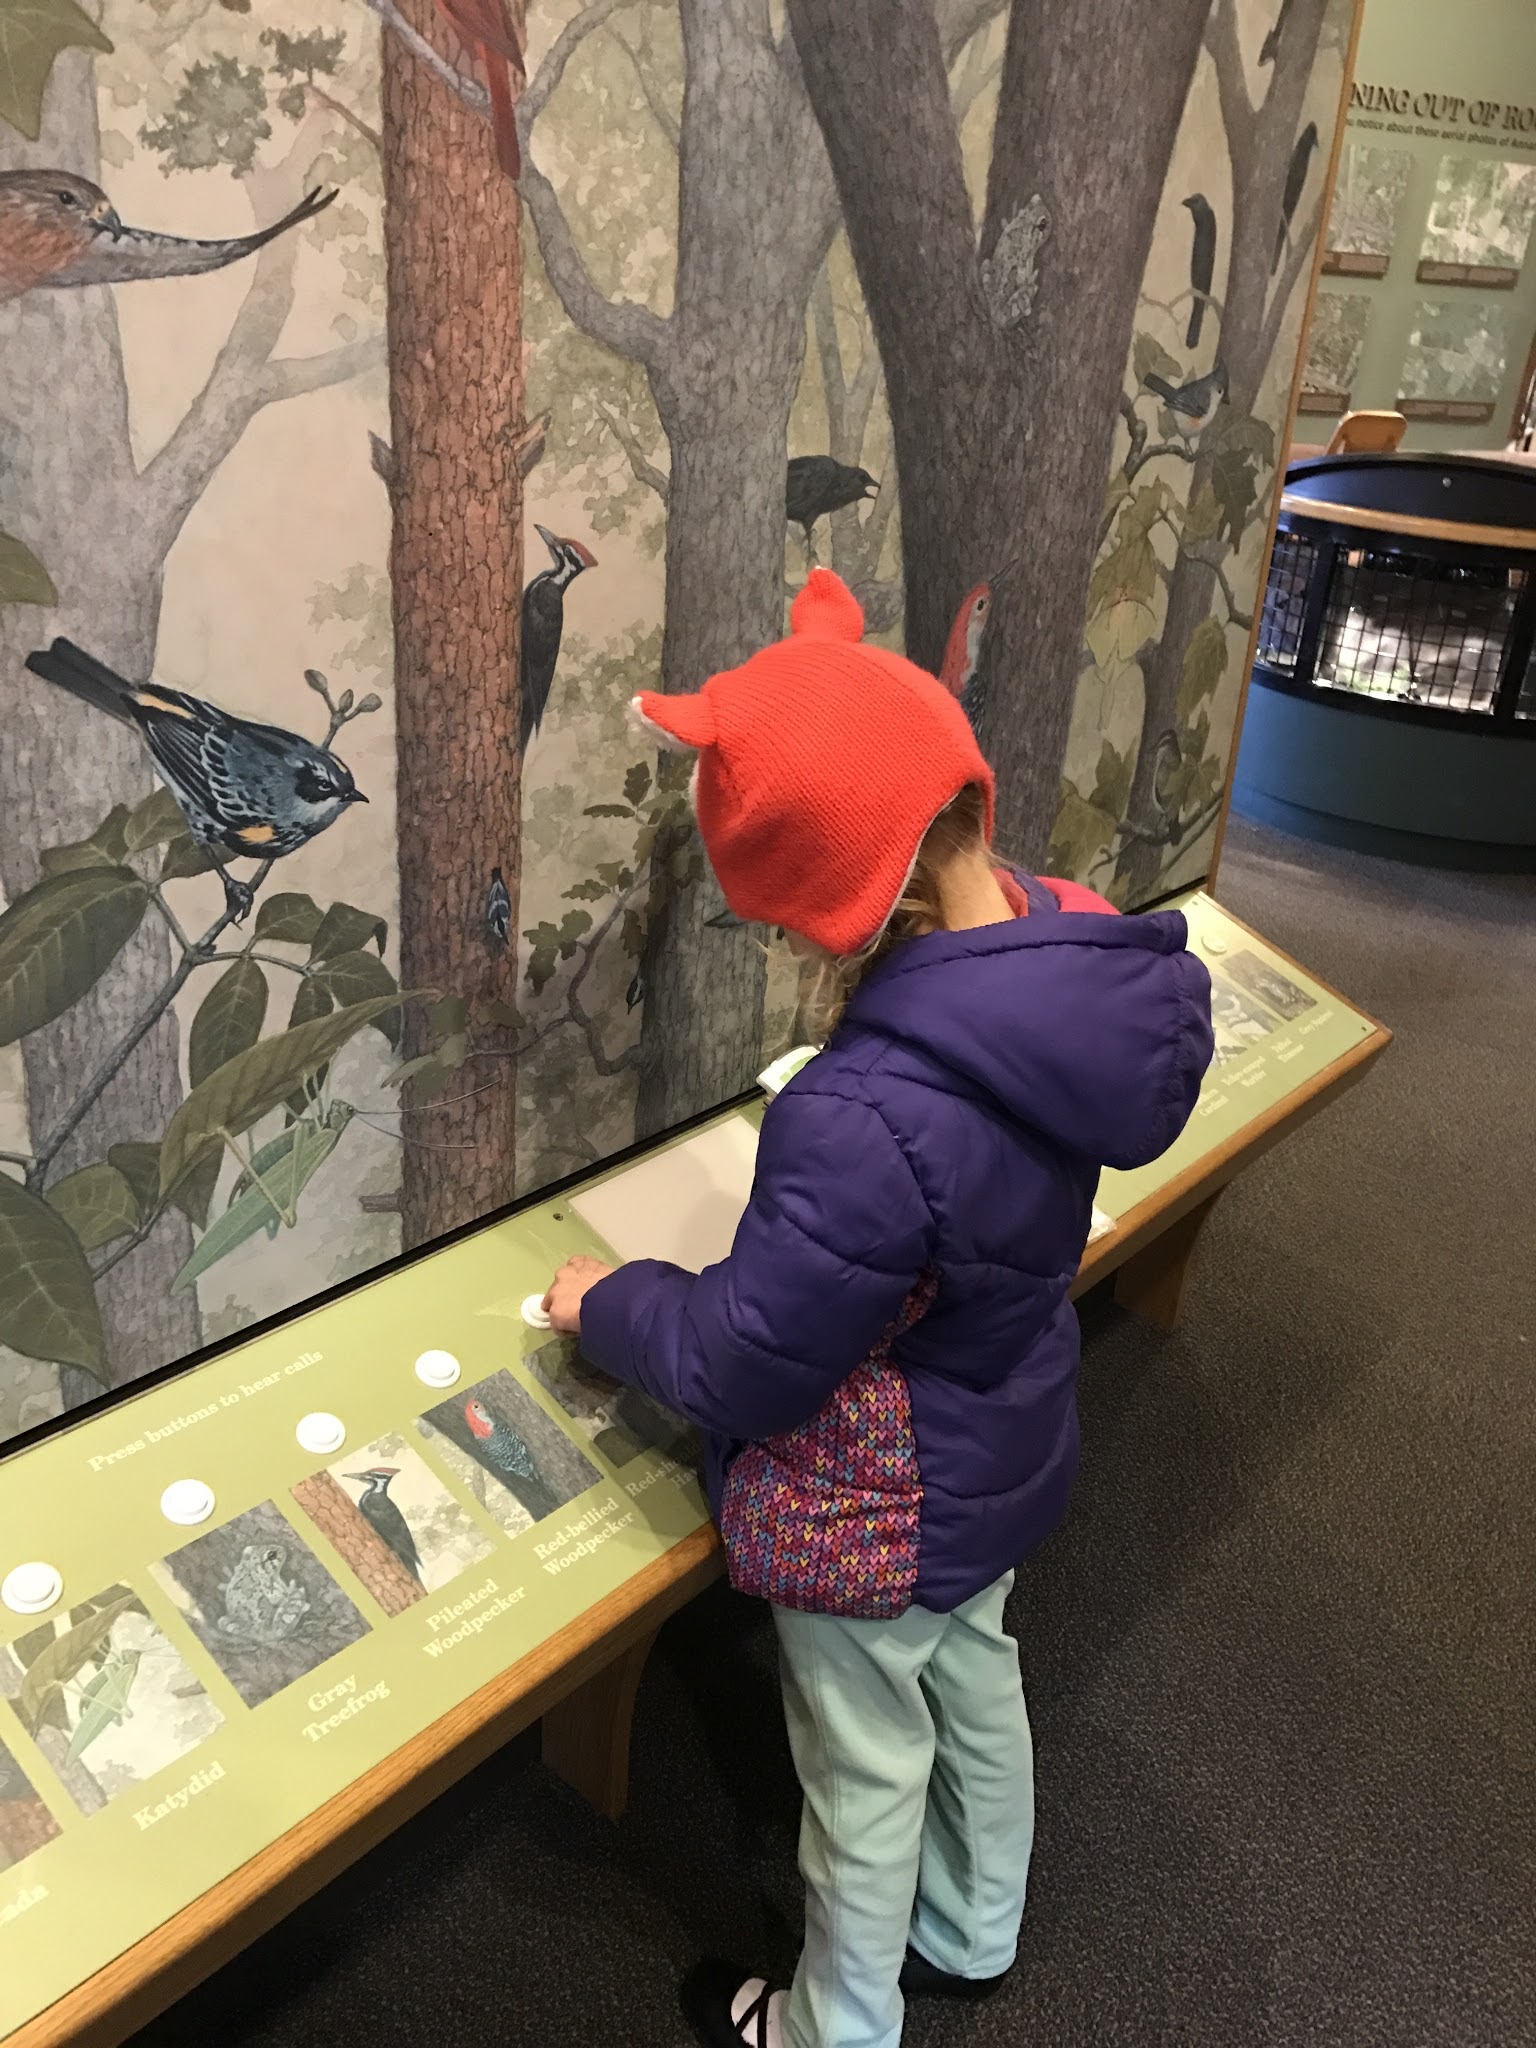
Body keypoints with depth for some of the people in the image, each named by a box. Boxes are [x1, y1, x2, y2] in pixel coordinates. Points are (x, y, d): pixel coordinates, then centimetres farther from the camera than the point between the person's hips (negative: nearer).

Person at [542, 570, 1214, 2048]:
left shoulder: (869, 1123, -43)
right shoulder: (1076, 953, -18)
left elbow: (740, 1369, -27)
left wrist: (605, 1304, -9)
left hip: (872, 1521, -7)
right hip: (1001, 1454, 8)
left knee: (867, 1779, 19)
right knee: (975, 1683, 31)